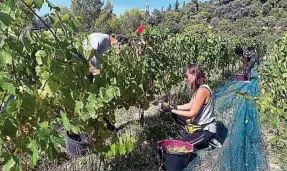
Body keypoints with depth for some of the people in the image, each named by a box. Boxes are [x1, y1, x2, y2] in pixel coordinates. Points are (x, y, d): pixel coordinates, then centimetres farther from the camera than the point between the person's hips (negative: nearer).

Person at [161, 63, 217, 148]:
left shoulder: (202, 90, -27)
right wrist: (174, 107, -2)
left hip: (207, 130, -9)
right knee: (175, 115, 9)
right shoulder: (198, 88, 2)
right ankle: (193, 135, 7)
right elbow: (190, 105, 8)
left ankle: (206, 141, 3)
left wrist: (172, 110, -19)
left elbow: (192, 113, -24)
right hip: (200, 123, 9)